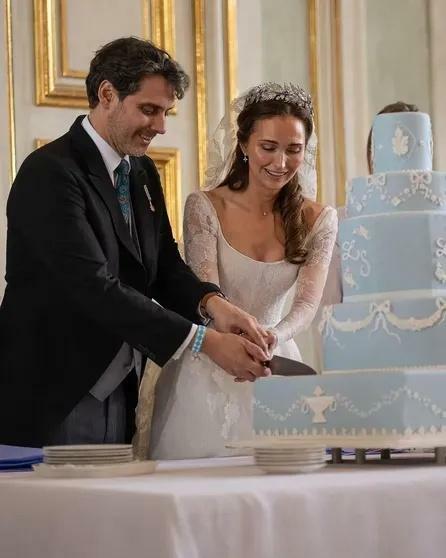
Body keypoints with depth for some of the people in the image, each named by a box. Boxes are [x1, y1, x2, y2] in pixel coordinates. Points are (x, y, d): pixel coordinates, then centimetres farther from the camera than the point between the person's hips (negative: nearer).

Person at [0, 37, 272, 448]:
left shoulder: (143, 173, 12)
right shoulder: (50, 172, -16)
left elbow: (165, 268, 10)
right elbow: (95, 287, -24)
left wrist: (211, 302, -14)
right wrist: (206, 342, -26)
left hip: (119, 398, 8)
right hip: (52, 403, -8)